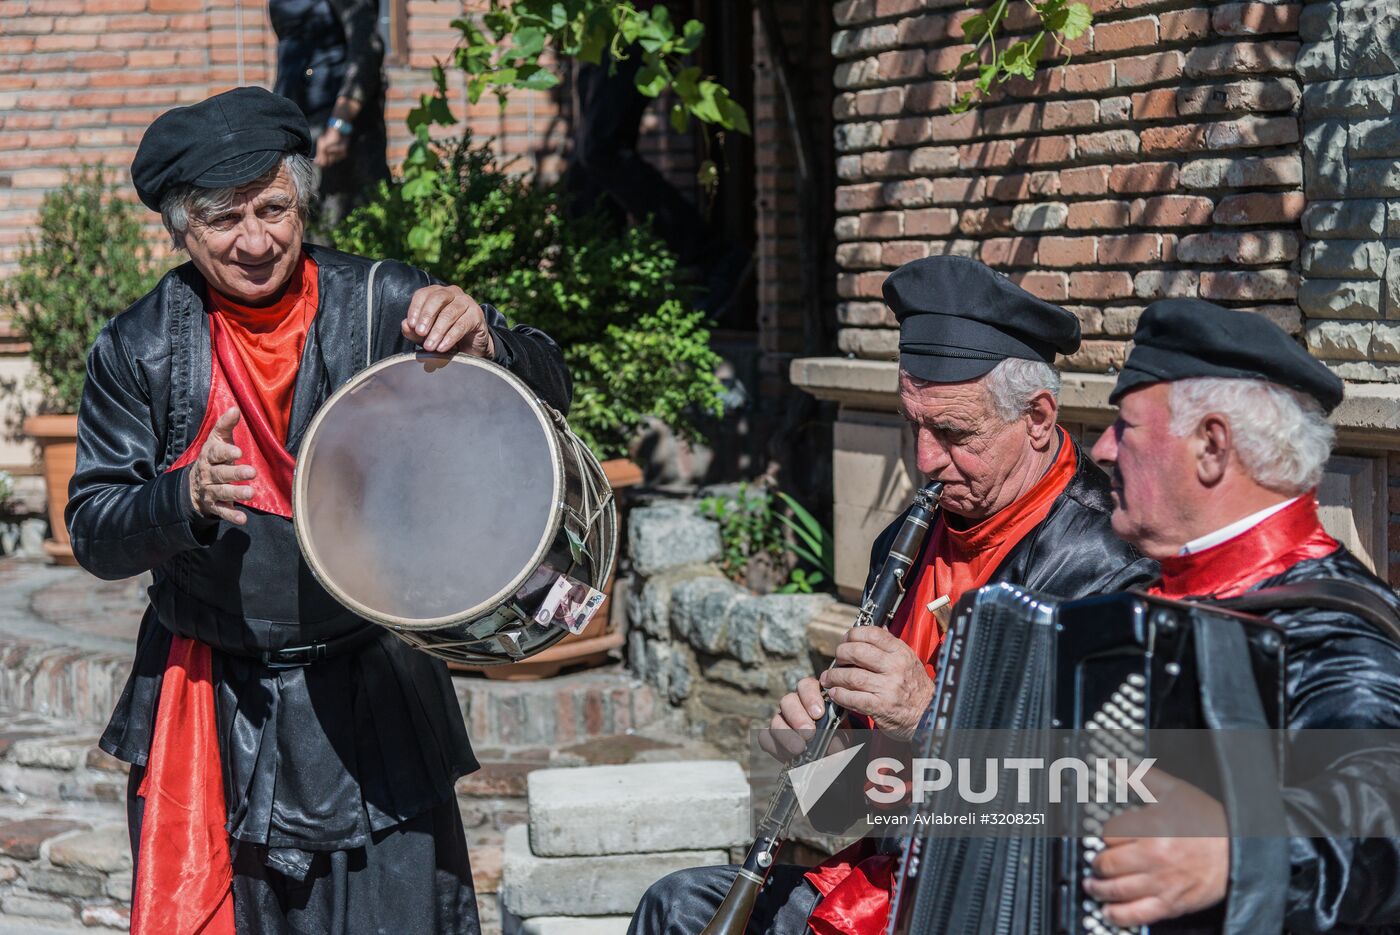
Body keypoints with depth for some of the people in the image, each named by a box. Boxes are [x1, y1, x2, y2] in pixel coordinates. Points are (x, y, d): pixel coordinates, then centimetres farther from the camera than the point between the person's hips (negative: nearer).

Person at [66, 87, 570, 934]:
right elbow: (93, 533, -3)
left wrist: (484, 341, -29)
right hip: (212, 716, 1)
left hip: (375, 702, -1)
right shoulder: (140, 349, -2)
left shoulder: (381, 306, -5)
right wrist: (186, 498, -25)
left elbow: (549, 393, -6)